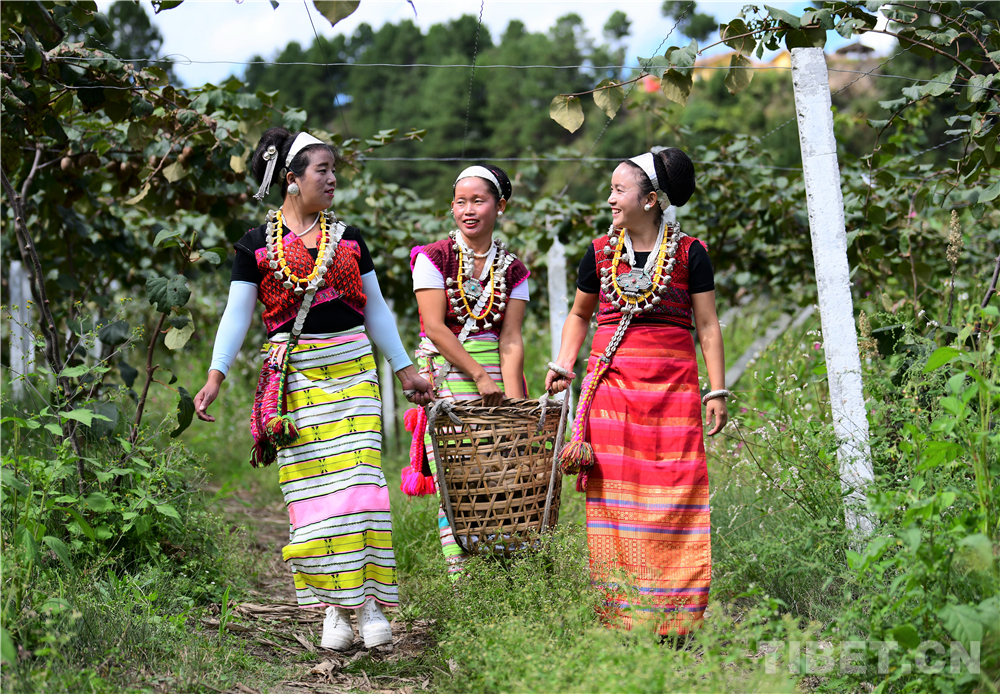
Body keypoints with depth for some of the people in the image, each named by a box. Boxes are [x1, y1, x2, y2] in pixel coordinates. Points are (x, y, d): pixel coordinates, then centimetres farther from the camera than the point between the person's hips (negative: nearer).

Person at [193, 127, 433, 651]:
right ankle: (335, 608, 4)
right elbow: (237, 314, 1)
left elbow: (375, 309, 17)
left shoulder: (348, 239, 13)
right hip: (295, 376, -2)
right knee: (313, 488, -4)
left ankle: (371, 602, -2)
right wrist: (215, 377, -8)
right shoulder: (257, 245, 4)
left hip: (353, 367, 2)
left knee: (360, 480, -8)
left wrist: (405, 371, 16)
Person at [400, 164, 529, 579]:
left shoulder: (512, 271, 9)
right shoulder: (433, 258, 1)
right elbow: (435, 328, -8)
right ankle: (459, 577, -4)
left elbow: (510, 340, 1)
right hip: (447, 377, -3)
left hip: (497, 375, 3)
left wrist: (513, 399, -12)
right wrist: (480, 376, -14)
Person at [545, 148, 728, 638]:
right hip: (611, 380, 2)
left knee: (672, 493, -4)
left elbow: (708, 325, 4)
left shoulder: (689, 253, 2)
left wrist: (717, 391, -1)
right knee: (614, 492, -3)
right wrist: (562, 366, 10)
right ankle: (618, 609, 2)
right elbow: (579, 314, 23)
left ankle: (672, 615, 2)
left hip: (672, 385, -2)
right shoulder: (600, 253, 9)